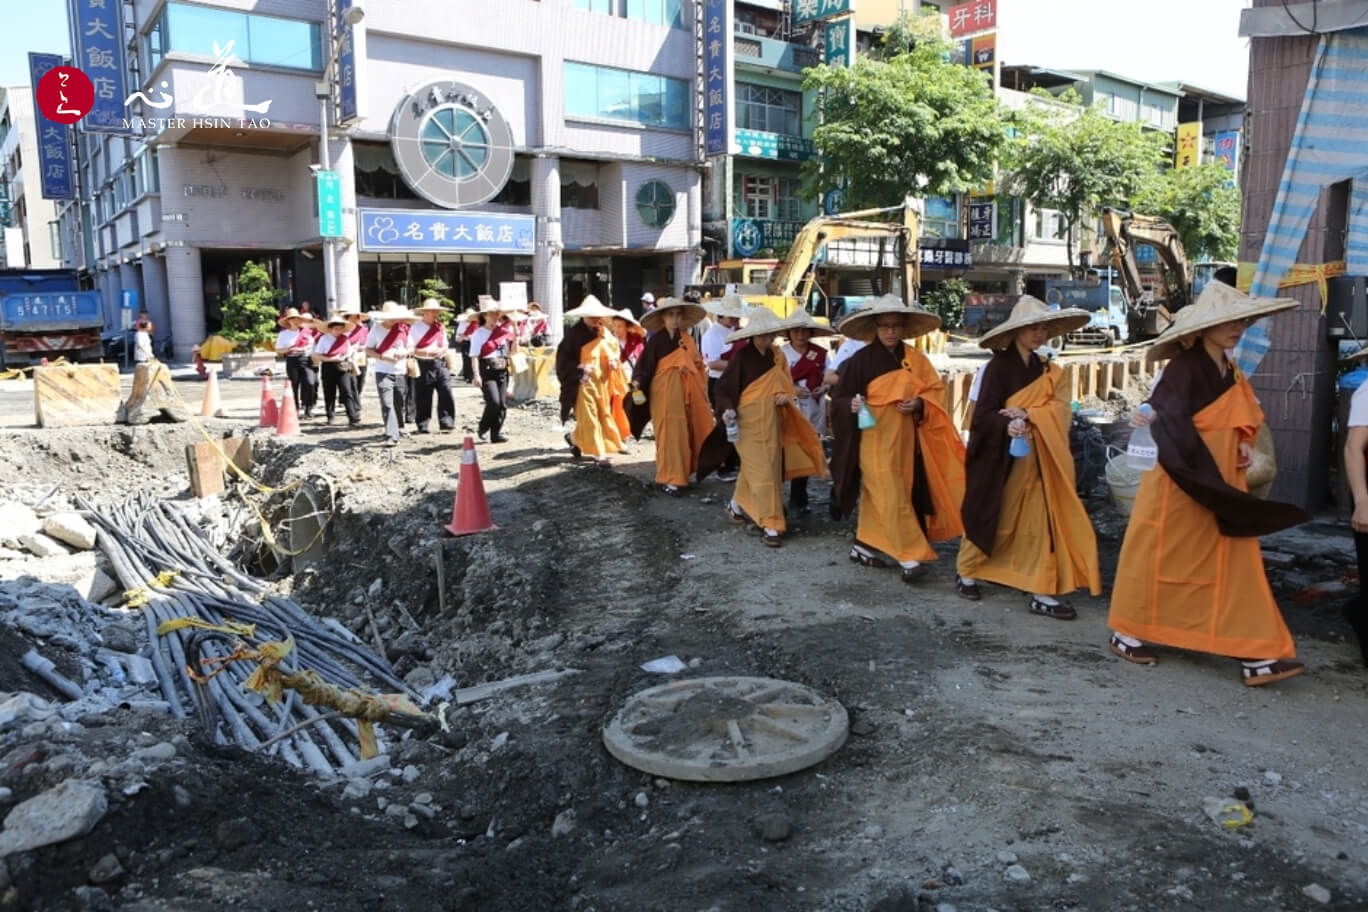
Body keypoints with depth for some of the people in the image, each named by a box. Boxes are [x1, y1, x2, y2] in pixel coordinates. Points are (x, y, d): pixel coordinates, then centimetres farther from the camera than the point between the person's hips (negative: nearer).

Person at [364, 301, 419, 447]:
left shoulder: (403, 328, 4)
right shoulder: (377, 329, -2)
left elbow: (412, 347, 12)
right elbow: (368, 351, -1)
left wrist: (405, 352, -11)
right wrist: (382, 356, -18)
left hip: (401, 372, 3)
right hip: (383, 373, -3)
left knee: (399, 404, 12)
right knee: (387, 404, -13)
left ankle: (397, 430, 32)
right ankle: (392, 436, -17)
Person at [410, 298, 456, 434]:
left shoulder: (440, 327, 14)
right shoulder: (416, 328, -1)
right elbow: (411, 350, -6)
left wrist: (443, 350, -6)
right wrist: (427, 353, -19)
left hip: (440, 363, 4)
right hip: (424, 365, -4)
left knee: (446, 393, -6)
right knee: (423, 398, 1)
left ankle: (447, 423, -1)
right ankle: (422, 426, 10)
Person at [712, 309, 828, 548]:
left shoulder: (778, 355, 3)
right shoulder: (742, 358, -12)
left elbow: (786, 383, 15)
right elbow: (721, 387, -9)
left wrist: (786, 396, -6)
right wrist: (727, 410, -24)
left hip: (772, 421, 6)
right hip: (750, 421, -6)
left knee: (752, 467, 17)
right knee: (761, 472, -7)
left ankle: (737, 505, 39)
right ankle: (771, 526, -3)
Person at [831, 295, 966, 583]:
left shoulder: (915, 359, 6)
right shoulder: (860, 360, -7)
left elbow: (935, 390, 10)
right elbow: (839, 399, -5)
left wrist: (920, 404, -10)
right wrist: (853, 405, -26)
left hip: (903, 439, 5)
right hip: (875, 440, -5)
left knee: (877, 497, 11)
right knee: (891, 498, -8)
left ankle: (864, 546, 24)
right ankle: (911, 556, -6)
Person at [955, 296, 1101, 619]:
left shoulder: (1049, 371, 10)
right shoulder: (998, 366, -8)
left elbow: (1061, 410, -3)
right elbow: (984, 414, -16)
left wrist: (1027, 415, -21)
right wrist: (1007, 425, -36)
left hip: (1036, 459, 5)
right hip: (1000, 457, -5)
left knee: (1041, 519, 1)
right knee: (990, 516, 5)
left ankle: (1042, 592, 4)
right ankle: (966, 573, 25)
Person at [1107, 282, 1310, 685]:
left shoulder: (1231, 373, 12)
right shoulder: (1184, 368, -13)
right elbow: (1167, 422, -23)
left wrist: (1244, 445, 2)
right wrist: (1204, 474, -23)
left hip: (1223, 485, 8)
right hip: (1179, 485, -8)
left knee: (1235, 565, 5)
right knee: (1158, 559, 2)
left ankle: (1255, 656, 7)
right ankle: (1126, 633, 18)